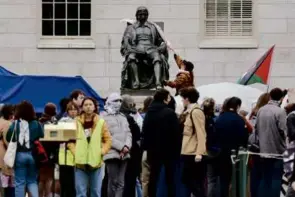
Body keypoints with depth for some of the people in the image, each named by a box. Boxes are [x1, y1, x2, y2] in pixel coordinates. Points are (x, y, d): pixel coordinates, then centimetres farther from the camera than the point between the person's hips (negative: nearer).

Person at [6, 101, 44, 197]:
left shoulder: (15, 124, -6)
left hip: (19, 155, -2)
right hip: (33, 155, 2)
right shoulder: (36, 124, -2)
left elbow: (8, 139, -6)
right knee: (32, 181, 15)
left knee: (20, 182, 6)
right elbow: (42, 139, 0)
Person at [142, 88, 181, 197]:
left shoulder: (149, 113, 5)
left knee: (153, 178, 8)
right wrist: (177, 149, -7)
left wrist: (146, 147, 11)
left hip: (153, 150, 5)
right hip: (168, 149, -5)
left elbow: (144, 132, 7)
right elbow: (176, 132, -15)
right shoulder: (169, 113, -14)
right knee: (170, 178, 3)